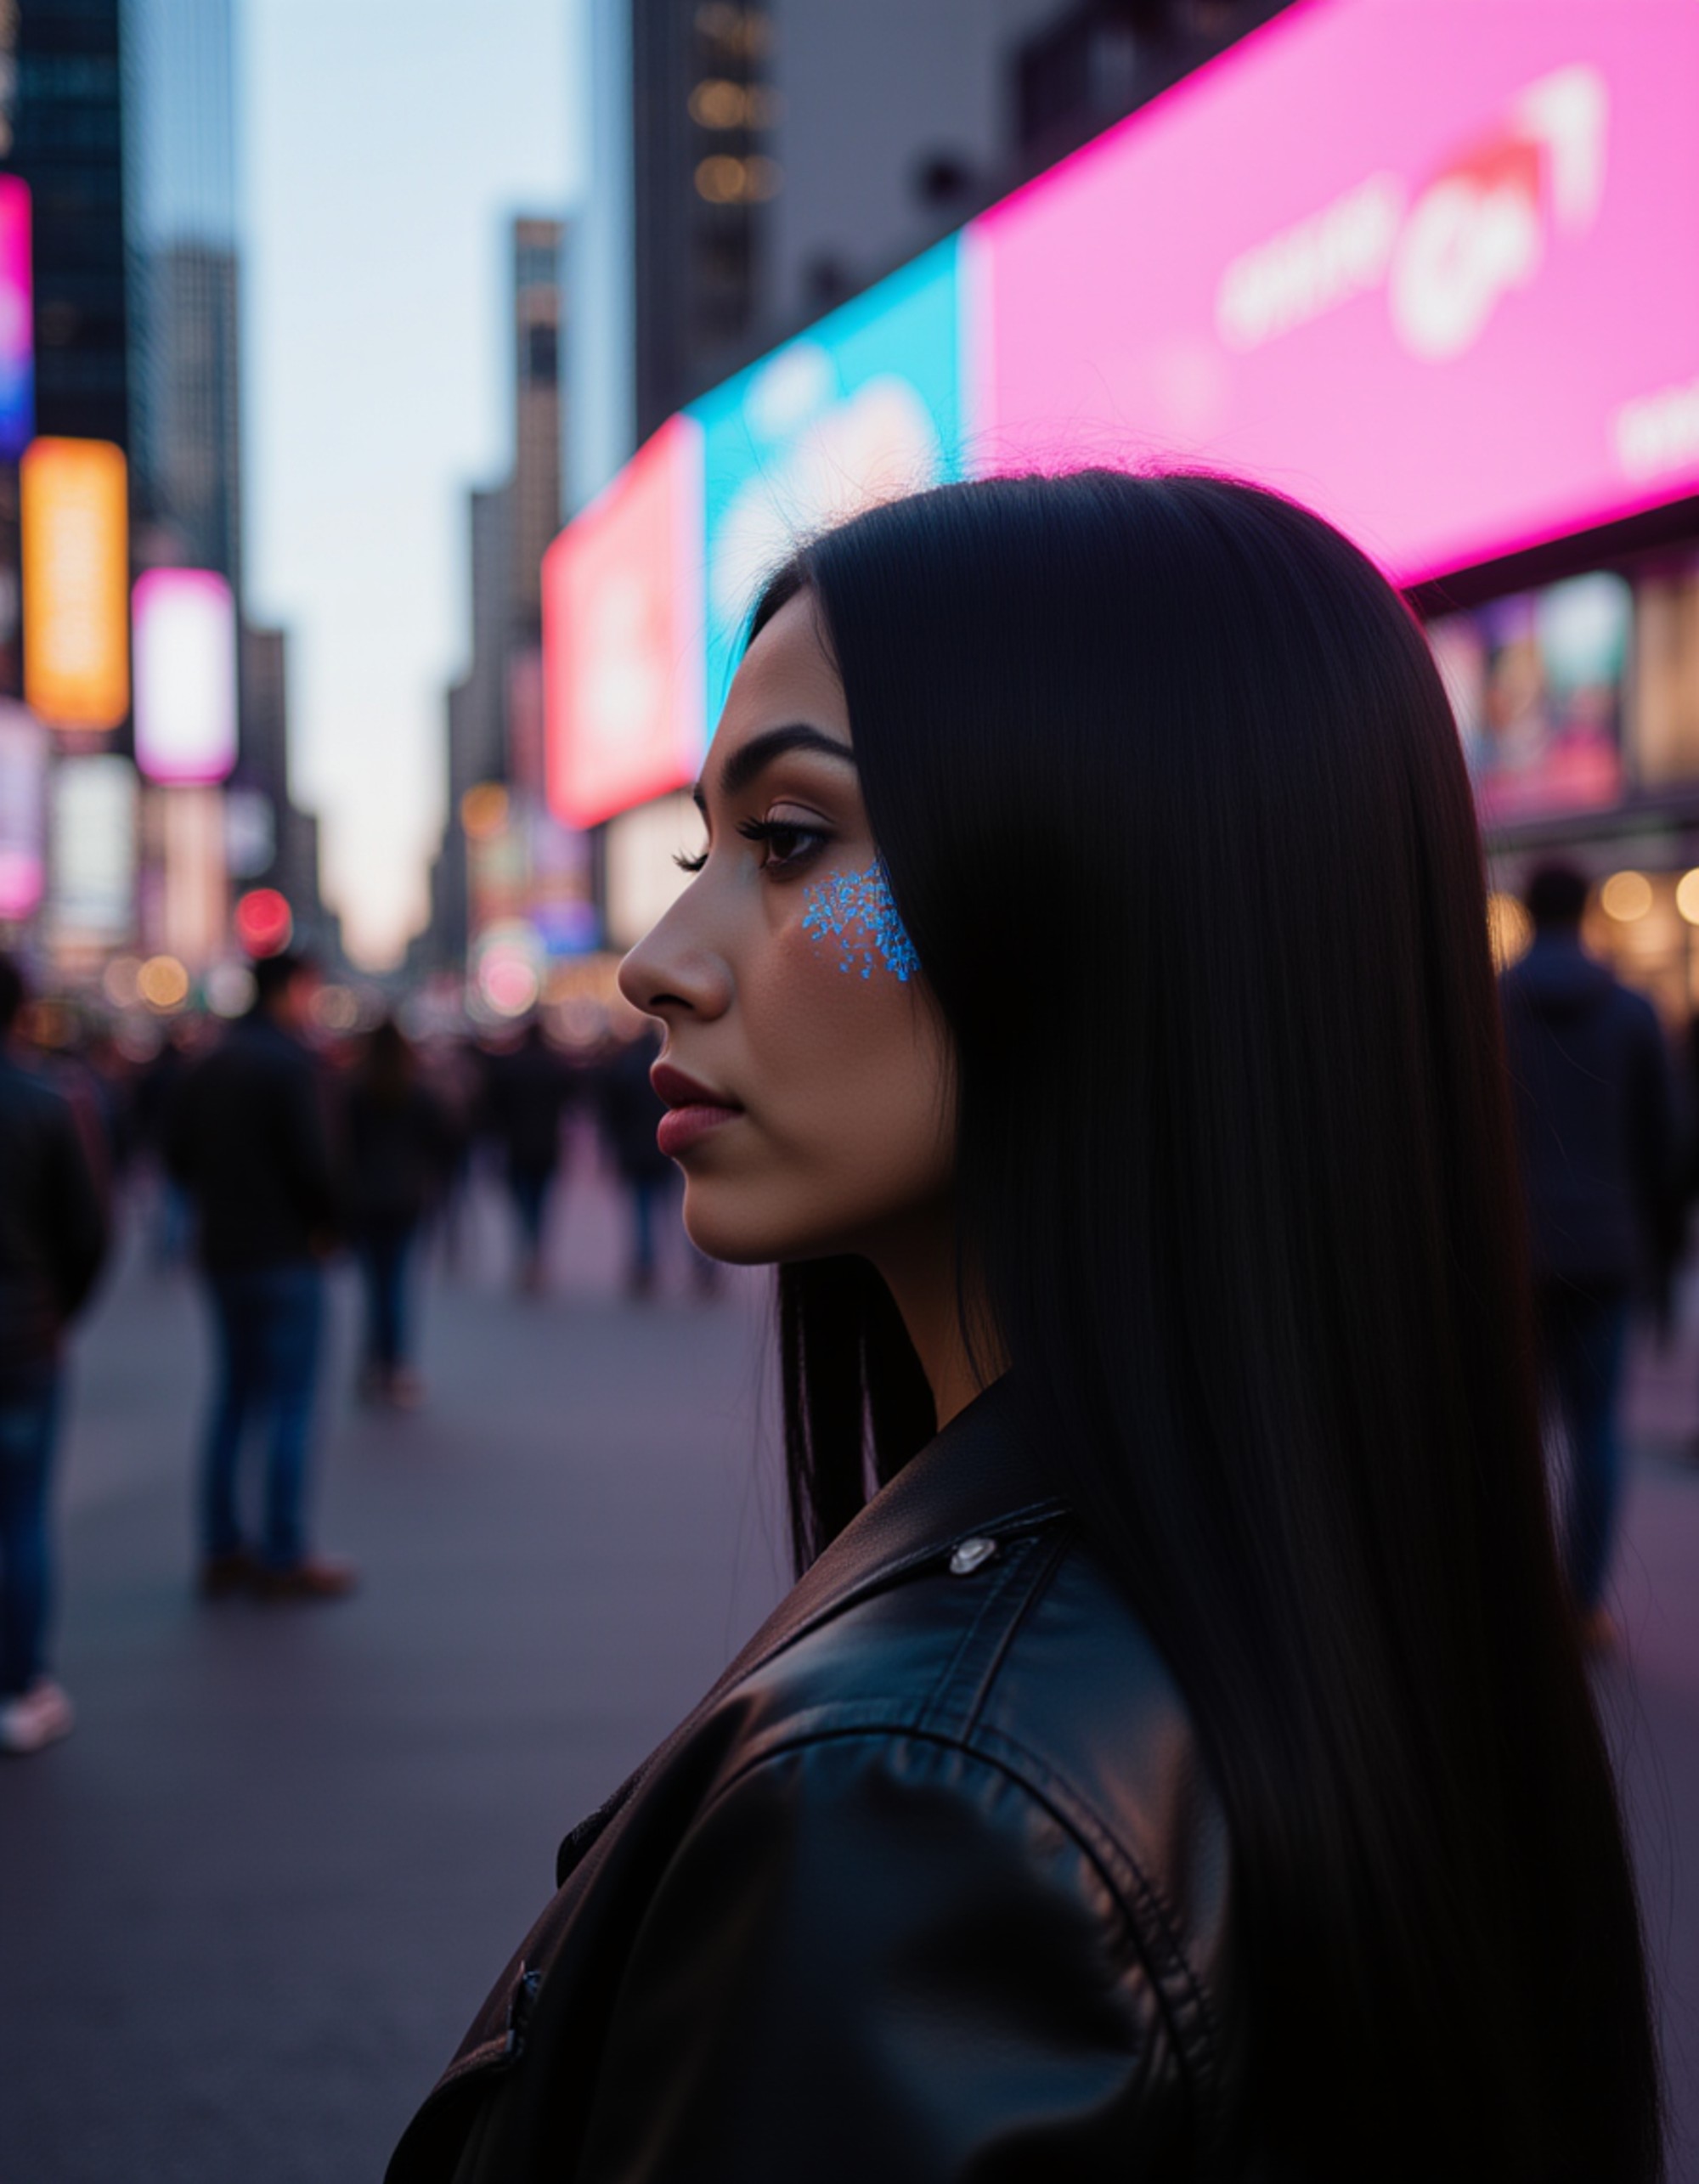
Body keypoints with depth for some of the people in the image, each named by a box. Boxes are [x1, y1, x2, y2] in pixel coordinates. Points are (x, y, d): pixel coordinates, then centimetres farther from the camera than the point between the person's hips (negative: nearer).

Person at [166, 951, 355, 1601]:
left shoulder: (209, 1066, 10)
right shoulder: (289, 1063, -14)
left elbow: (178, 1154, 12)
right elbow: (310, 1159, -19)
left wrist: (221, 1206, 14)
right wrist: (325, 1224, -4)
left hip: (222, 1253, 8)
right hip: (284, 1255, -8)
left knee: (234, 1397, 14)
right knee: (290, 1405, -2)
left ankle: (222, 1549, 17)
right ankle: (284, 1558, 1)